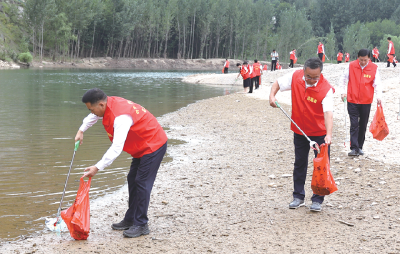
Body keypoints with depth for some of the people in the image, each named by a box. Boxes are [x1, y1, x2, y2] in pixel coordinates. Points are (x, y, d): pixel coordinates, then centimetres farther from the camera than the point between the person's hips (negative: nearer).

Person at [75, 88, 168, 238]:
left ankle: (141, 225, -7)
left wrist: (98, 167, -39)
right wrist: (81, 131, 23)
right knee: (132, 180, 13)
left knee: (142, 183, -12)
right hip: (142, 146, 10)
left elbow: (117, 148, -39)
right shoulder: (109, 104, -4)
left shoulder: (121, 117, -33)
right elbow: (94, 116, 23)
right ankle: (130, 219, 20)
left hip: (153, 145, -10)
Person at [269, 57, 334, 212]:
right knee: (299, 164, 13)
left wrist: (328, 134, -45)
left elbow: (328, 113, -33)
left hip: (319, 132, -4)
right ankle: (298, 197, 25)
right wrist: (272, 96, -17)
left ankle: (317, 200, 11)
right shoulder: (295, 77, -12)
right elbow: (277, 84, 4)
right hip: (300, 130, 4)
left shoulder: (326, 89, -24)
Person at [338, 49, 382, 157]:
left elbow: (377, 84, -2)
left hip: (366, 102, 1)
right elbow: (343, 79, 5)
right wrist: (343, 92, -4)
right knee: (354, 125, -6)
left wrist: (378, 96, -16)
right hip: (352, 101, -1)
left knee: (363, 126, 10)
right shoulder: (351, 66, -4)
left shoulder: (374, 68, -4)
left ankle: (360, 147, 22)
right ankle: (354, 148, -7)